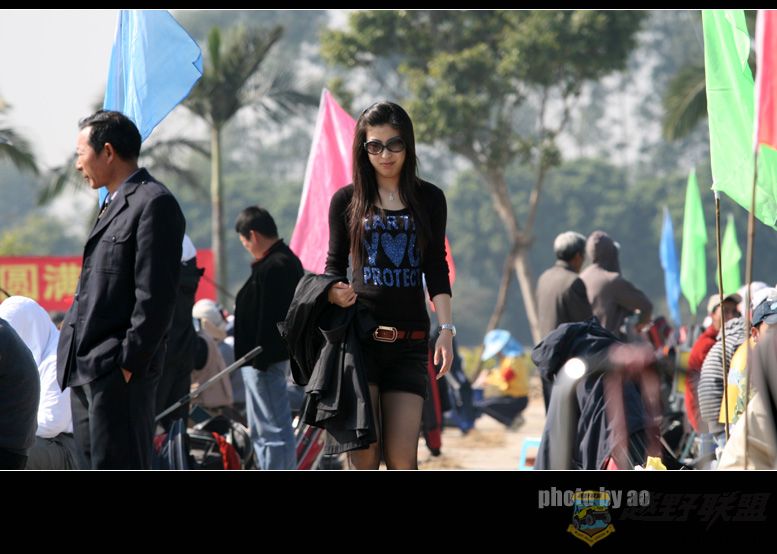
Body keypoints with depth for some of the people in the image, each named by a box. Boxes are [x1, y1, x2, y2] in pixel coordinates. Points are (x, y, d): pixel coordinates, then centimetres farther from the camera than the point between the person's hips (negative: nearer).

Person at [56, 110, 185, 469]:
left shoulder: (154, 203, -10)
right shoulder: (114, 205, 21)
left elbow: (155, 296, -16)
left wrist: (129, 364, -19)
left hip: (119, 372, -10)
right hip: (87, 371, 10)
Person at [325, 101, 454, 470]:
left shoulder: (428, 199, 10)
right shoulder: (347, 201, 7)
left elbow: (436, 270, 8)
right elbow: (334, 264, 11)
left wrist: (446, 329, -3)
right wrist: (333, 292, -12)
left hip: (410, 341, 1)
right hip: (359, 337, -1)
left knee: (402, 457, -6)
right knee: (364, 454, -7)